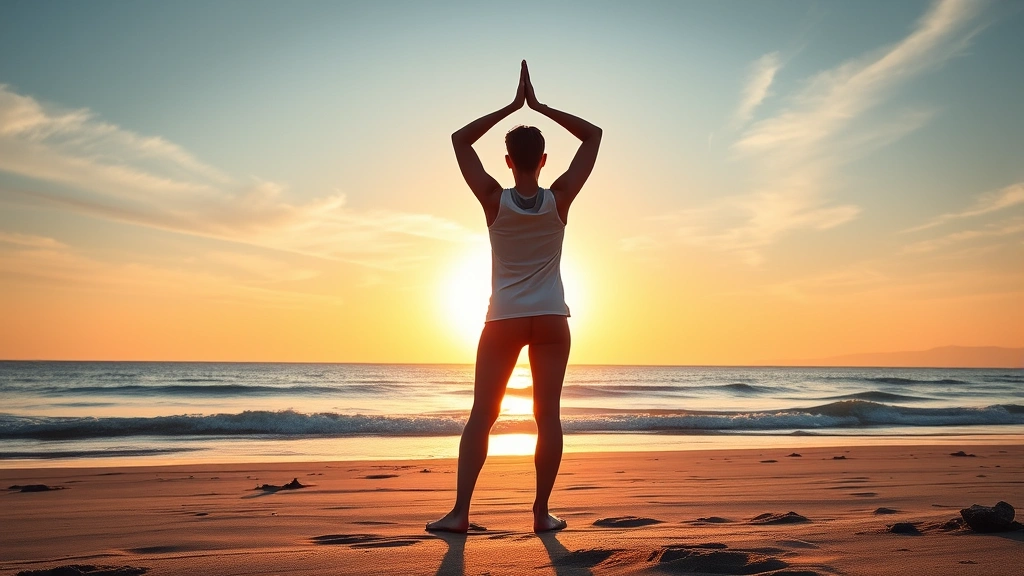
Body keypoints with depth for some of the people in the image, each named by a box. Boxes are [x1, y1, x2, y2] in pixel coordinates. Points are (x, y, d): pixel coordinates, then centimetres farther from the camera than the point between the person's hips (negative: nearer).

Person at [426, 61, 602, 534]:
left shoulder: (494, 201, -8)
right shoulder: (560, 199, -7)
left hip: (503, 320, 0)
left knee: (481, 415, 3)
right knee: (547, 414, 3)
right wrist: (539, 106, 1)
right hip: (551, 319, 1)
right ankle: (542, 511, 5)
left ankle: (460, 510, 0)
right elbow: (593, 136, 3)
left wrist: (511, 106, 3)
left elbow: (460, 139, 3)